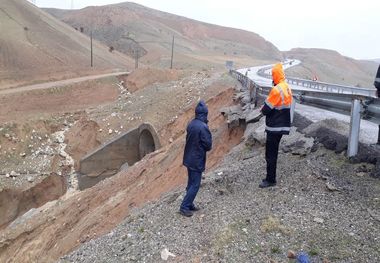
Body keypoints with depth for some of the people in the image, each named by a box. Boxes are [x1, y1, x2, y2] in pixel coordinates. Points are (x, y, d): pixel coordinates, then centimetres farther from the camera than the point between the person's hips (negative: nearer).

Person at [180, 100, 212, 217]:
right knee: (195, 185, 2)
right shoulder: (203, 127, -21)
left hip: (189, 158, 8)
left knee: (191, 183, 18)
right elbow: (208, 145, -14)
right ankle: (184, 207, 5)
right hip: (197, 160, -8)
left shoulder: (191, 124, 3)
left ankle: (189, 204, 28)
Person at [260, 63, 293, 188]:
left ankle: (270, 180, 7)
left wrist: (262, 109, 3)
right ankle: (271, 177, 27)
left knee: (270, 155, -1)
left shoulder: (277, 89, -21)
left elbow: (266, 109, -19)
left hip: (274, 127, -9)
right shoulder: (287, 88, 9)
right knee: (273, 153, 18)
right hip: (282, 125, 9)